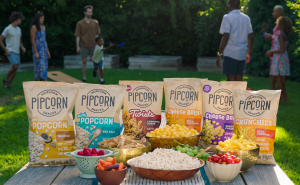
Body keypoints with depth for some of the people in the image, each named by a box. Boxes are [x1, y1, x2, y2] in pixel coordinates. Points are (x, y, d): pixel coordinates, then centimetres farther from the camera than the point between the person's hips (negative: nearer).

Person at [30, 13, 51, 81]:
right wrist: (36, 52, -18)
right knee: (38, 67, -9)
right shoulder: (34, 27, -10)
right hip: (37, 50, -7)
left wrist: (48, 51, 15)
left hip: (44, 50, 7)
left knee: (44, 68, 5)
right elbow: (33, 40, -13)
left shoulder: (43, 27, 13)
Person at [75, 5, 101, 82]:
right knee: (84, 61, 4)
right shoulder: (79, 23, -1)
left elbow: (96, 35, 8)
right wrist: (77, 46, -7)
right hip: (83, 46, -1)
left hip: (93, 45, 1)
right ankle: (84, 77, 12)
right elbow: (77, 36, -1)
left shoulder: (95, 23, 4)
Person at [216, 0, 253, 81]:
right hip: (242, 53, 6)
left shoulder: (227, 17, -7)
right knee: (239, 78, 11)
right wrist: (248, 53, 20)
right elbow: (250, 37, 12)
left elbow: (225, 37, -14)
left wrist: (219, 54, -12)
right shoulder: (246, 18, 12)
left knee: (230, 78, -3)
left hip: (230, 53, -6)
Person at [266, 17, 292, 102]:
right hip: (284, 57, 9)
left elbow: (282, 50, -23)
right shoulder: (286, 35, 10)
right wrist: (273, 52, 20)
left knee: (278, 78, -3)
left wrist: (271, 51, -12)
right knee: (282, 79, 15)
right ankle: (285, 97, 21)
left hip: (279, 58, -9)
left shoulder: (280, 35, -17)